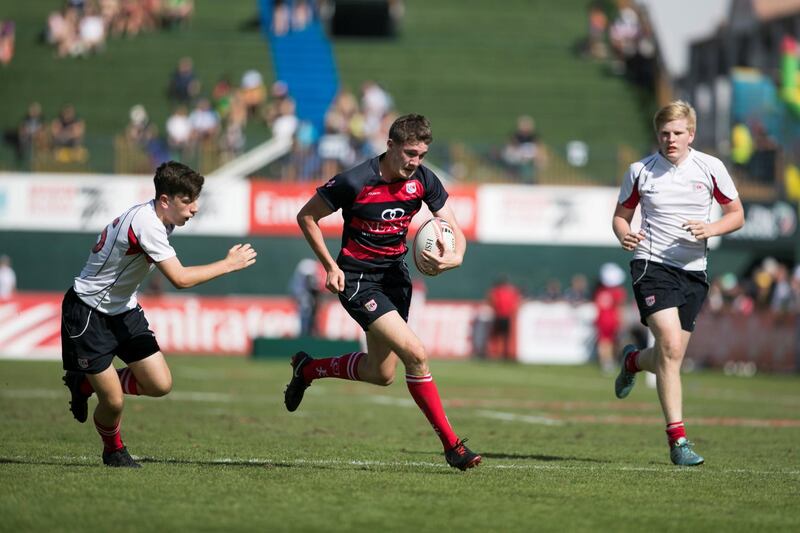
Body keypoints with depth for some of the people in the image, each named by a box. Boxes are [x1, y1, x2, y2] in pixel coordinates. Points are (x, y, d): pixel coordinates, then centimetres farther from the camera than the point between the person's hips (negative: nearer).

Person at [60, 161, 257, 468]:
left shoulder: (159, 219, 2)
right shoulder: (146, 223, -27)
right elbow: (180, 279, -30)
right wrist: (229, 264, -21)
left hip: (123, 309, 9)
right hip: (88, 312, -9)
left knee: (160, 385, -3)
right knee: (113, 402, -8)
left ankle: (87, 384, 20)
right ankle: (113, 450, 24)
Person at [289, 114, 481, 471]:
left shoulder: (423, 180, -6)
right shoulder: (355, 182, -20)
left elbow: (454, 231, -2)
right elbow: (306, 217, -7)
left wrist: (454, 258, -25)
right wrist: (330, 266, -12)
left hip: (395, 274, 7)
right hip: (358, 278, -7)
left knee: (381, 374, 13)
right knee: (416, 354, -19)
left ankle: (307, 369, 38)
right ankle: (450, 444, -10)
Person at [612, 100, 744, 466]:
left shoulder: (711, 168, 2)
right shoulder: (640, 171, 0)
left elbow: (736, 213, 9)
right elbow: (621, 214, 12)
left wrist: (710, 229, -11)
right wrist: (624, 235, -10)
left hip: (693, 270, 3)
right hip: (652, 264, -3)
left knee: (671, 356, 6)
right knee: (670, 344, -21)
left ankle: (633, 361, 45)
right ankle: (677, 439, -18)